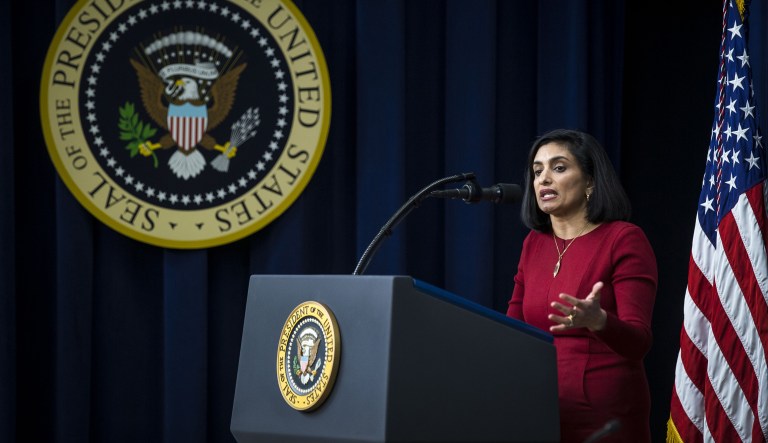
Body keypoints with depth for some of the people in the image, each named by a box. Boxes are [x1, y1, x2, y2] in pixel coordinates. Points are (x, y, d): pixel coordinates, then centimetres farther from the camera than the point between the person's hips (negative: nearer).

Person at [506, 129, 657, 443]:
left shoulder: (625, 239, -8)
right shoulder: (534, 243, 10)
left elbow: (639, 342, -16)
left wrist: (597, 320, -34)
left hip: (604, 416, -5)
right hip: (540, 411, 5)